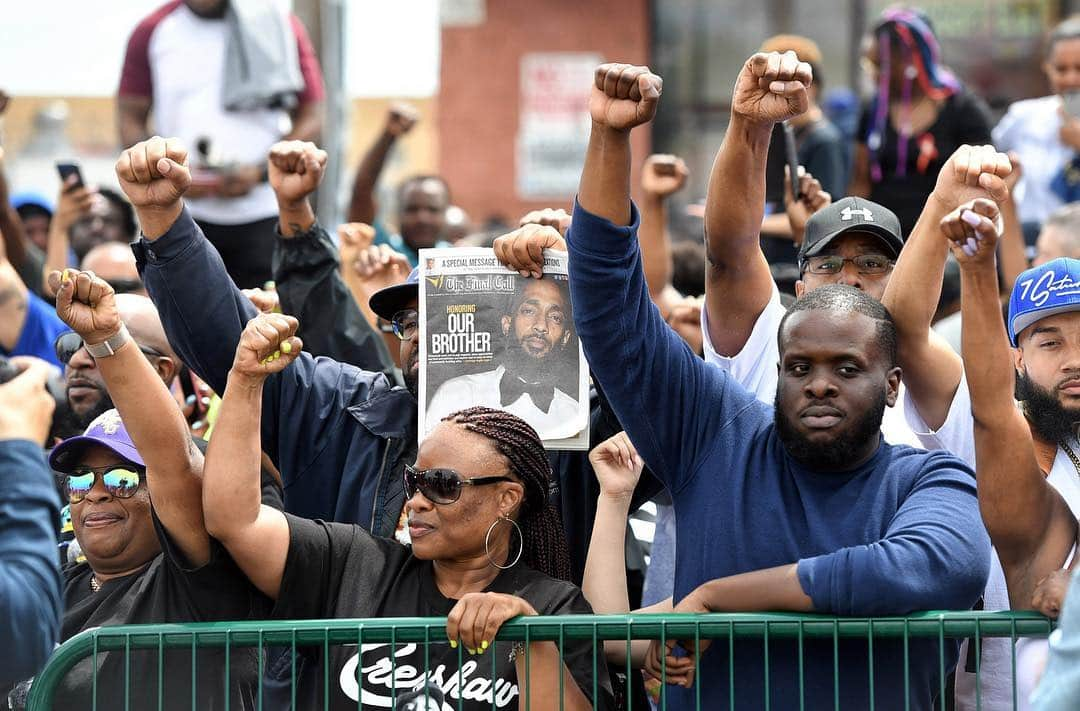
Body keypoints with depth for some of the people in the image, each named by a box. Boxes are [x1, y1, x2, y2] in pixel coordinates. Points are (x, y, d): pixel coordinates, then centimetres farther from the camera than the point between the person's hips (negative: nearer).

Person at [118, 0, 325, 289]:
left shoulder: (282, 27, 2)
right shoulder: (153, 32, 5)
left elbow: (310, 119, 3)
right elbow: (131, 120, 7)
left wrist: (260, 172, -12)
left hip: (263, 216, 0)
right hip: (180, 217, 1)